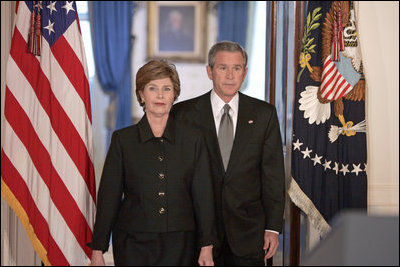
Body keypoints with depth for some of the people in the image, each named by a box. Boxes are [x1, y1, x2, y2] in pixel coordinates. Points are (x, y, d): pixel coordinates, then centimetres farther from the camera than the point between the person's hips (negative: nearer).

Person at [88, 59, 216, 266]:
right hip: (133, 244, -1)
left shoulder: (192, 139, 4)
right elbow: (108, 196, 2)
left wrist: (207, 247, -1)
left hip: (179, 244, 1)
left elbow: (203, 195, 4)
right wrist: (98, 250, -1)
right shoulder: (122, 139, 2)